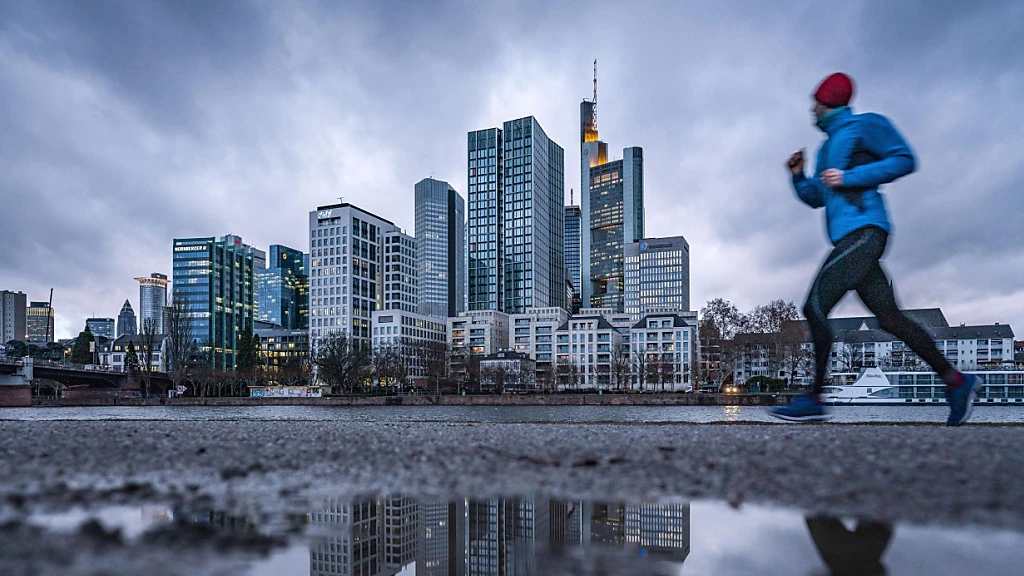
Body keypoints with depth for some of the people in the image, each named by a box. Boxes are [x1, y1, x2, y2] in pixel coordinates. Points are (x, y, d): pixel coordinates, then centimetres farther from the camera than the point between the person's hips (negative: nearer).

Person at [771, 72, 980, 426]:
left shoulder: (863, 126, 3)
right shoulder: (827, 147, 27)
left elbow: (904, 159, -6)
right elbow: (815, 198, 32)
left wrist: (850, 177, -12)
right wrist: (798, 175, 14)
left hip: (862, 230, -9)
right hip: (850, 238, 9)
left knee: (815, 307, -15)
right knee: (890, 317, 5)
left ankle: (814, 399, -13)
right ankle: (957, 381, 11)